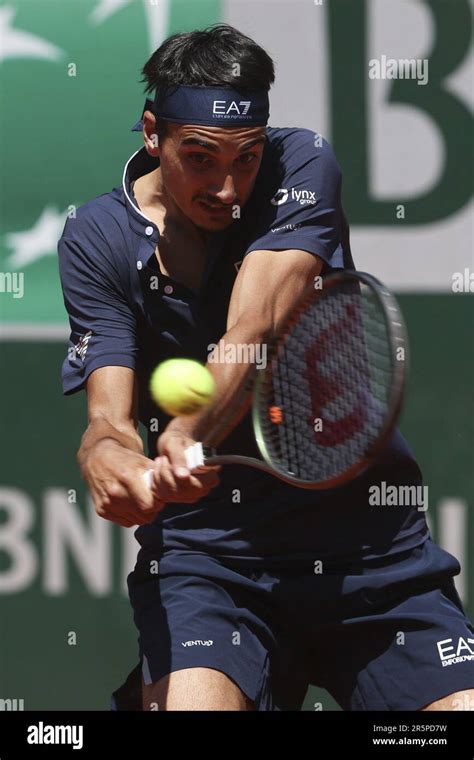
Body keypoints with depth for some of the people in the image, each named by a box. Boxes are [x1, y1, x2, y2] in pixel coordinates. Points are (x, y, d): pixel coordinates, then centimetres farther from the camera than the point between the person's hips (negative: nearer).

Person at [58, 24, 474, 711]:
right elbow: (110, 411, -9)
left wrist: (185, 436, -38)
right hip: (200, 546, 0)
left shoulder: (302, 165, -5)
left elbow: (254, 335, -19)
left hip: (369, 544, 0)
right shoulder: (96, 240, 0)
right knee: (193, 703, -27)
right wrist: (107, 452, -34)